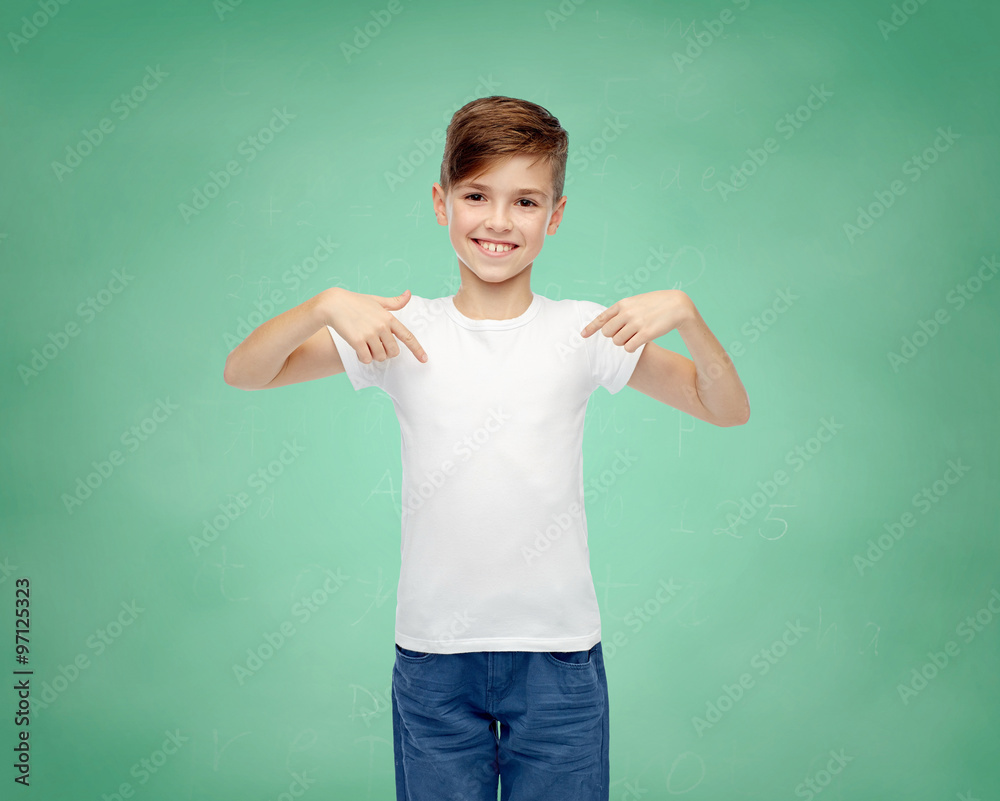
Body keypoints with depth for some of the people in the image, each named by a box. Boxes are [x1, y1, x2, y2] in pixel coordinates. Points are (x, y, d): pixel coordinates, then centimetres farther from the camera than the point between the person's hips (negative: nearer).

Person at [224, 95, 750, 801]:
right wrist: (327, 304, -18)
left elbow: (728, 410, 0)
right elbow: (244, 372, -2)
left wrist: (684, 312, -16)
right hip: (434, 656, 1)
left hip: (559, 652, 0)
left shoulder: (584, 331, -2)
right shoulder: (405, 329, -2)